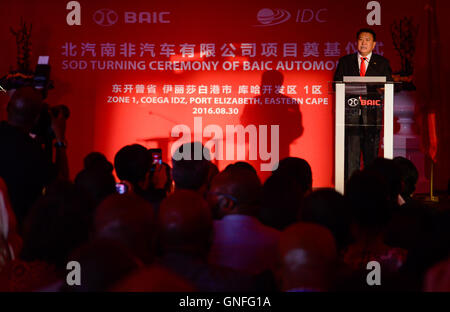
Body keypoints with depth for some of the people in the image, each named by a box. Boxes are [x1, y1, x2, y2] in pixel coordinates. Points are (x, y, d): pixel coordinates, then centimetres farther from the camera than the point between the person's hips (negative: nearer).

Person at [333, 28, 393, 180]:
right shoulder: (345, 61, 14)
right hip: (351, 111, 0)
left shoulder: (382, 63, 13)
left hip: (372, 112, 0)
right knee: (351, 152, -5)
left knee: (372, 152, 1)